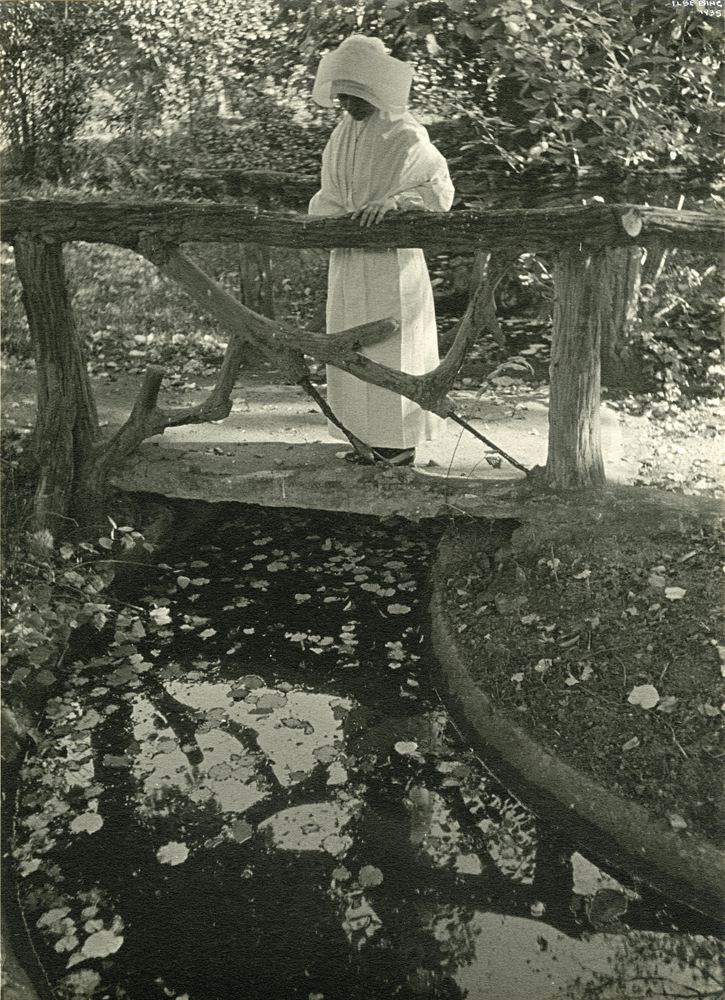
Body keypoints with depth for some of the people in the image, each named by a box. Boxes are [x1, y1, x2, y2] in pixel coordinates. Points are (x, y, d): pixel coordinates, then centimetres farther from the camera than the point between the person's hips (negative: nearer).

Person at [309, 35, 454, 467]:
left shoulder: (406, 135, -10)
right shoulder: (343, 135, 12)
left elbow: (440, 188, -16)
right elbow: (329, 194, 15)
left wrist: (392, 200, -31)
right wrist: (329, 217, -7)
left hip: (391, 257, -8)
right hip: (348, 258, 8)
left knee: (392, 348, -2)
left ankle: (401, 443, 7)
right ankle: (370, 436, 20)